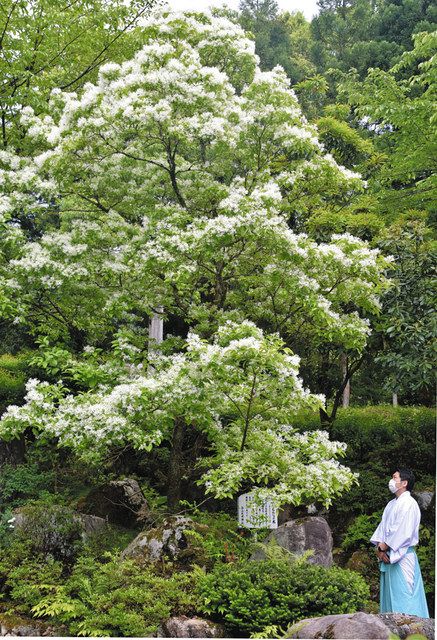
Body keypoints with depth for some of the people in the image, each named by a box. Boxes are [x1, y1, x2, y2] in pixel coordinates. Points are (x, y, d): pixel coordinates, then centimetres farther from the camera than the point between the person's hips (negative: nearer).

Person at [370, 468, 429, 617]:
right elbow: (382, 527, 13)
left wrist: (383, 547, -11)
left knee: (402, 595, -8)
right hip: (388, 556, 9)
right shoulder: (391, 504, 15)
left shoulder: (409, 504, -13)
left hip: (402, 557, -9)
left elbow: (404, 533, -19)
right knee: (389, 594, 11)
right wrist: (379, 547, -4)